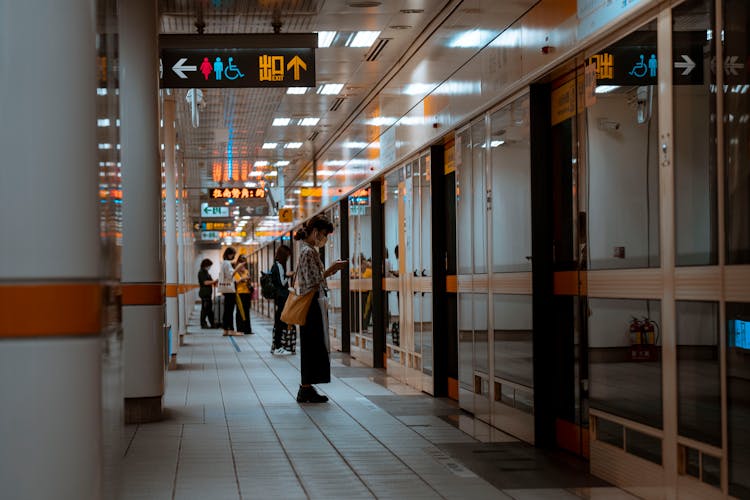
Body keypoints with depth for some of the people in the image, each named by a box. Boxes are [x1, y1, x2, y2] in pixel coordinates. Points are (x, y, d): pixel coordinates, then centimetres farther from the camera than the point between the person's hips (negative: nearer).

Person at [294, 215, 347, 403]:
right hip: (313, 304, -10)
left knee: (311, 347, 11)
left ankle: (306, 388, 15)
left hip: (314, 304, 10)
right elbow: (313, 283, -20)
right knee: (313, 345, -6)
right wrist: (331, 270, -14)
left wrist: (330, 271, 10)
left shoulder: (309, 250, 16)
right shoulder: (308, 251, -15)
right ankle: (306, 389, -2)